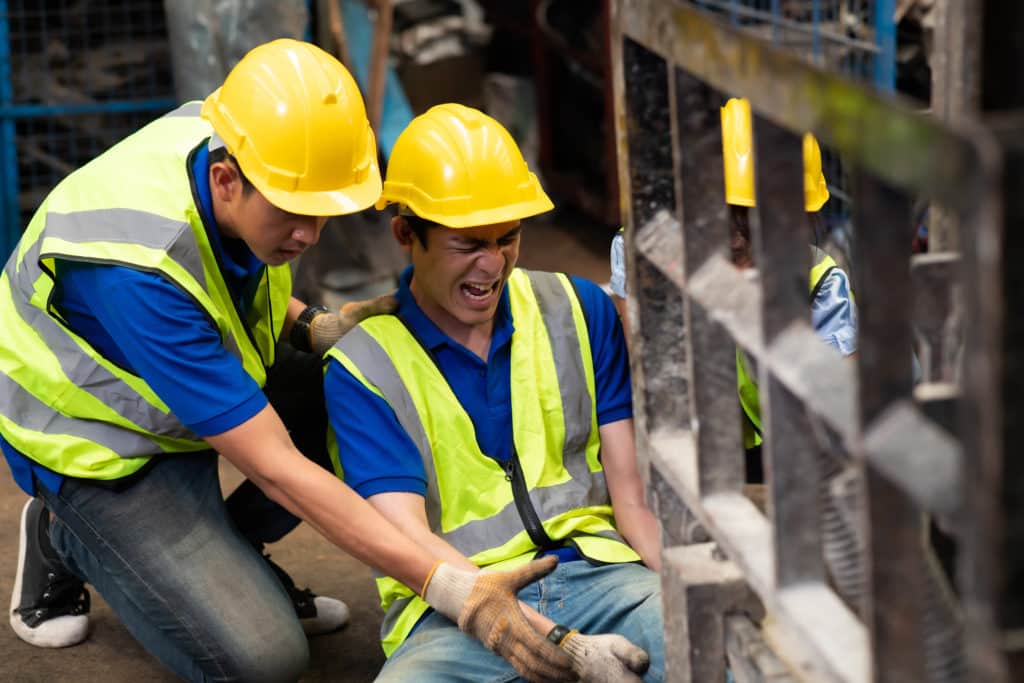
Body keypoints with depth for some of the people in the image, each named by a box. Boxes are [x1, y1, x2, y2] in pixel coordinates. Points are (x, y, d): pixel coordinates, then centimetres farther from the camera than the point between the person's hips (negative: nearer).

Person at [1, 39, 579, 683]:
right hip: (98, 436, -7)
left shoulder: (229, 136, -16)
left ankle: (227, 549, 7)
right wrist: (453, 589, -43)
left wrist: (314, 326, -13)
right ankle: (66, 539, 5)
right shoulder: (141, 265, -39)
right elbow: (275, 468, -38)